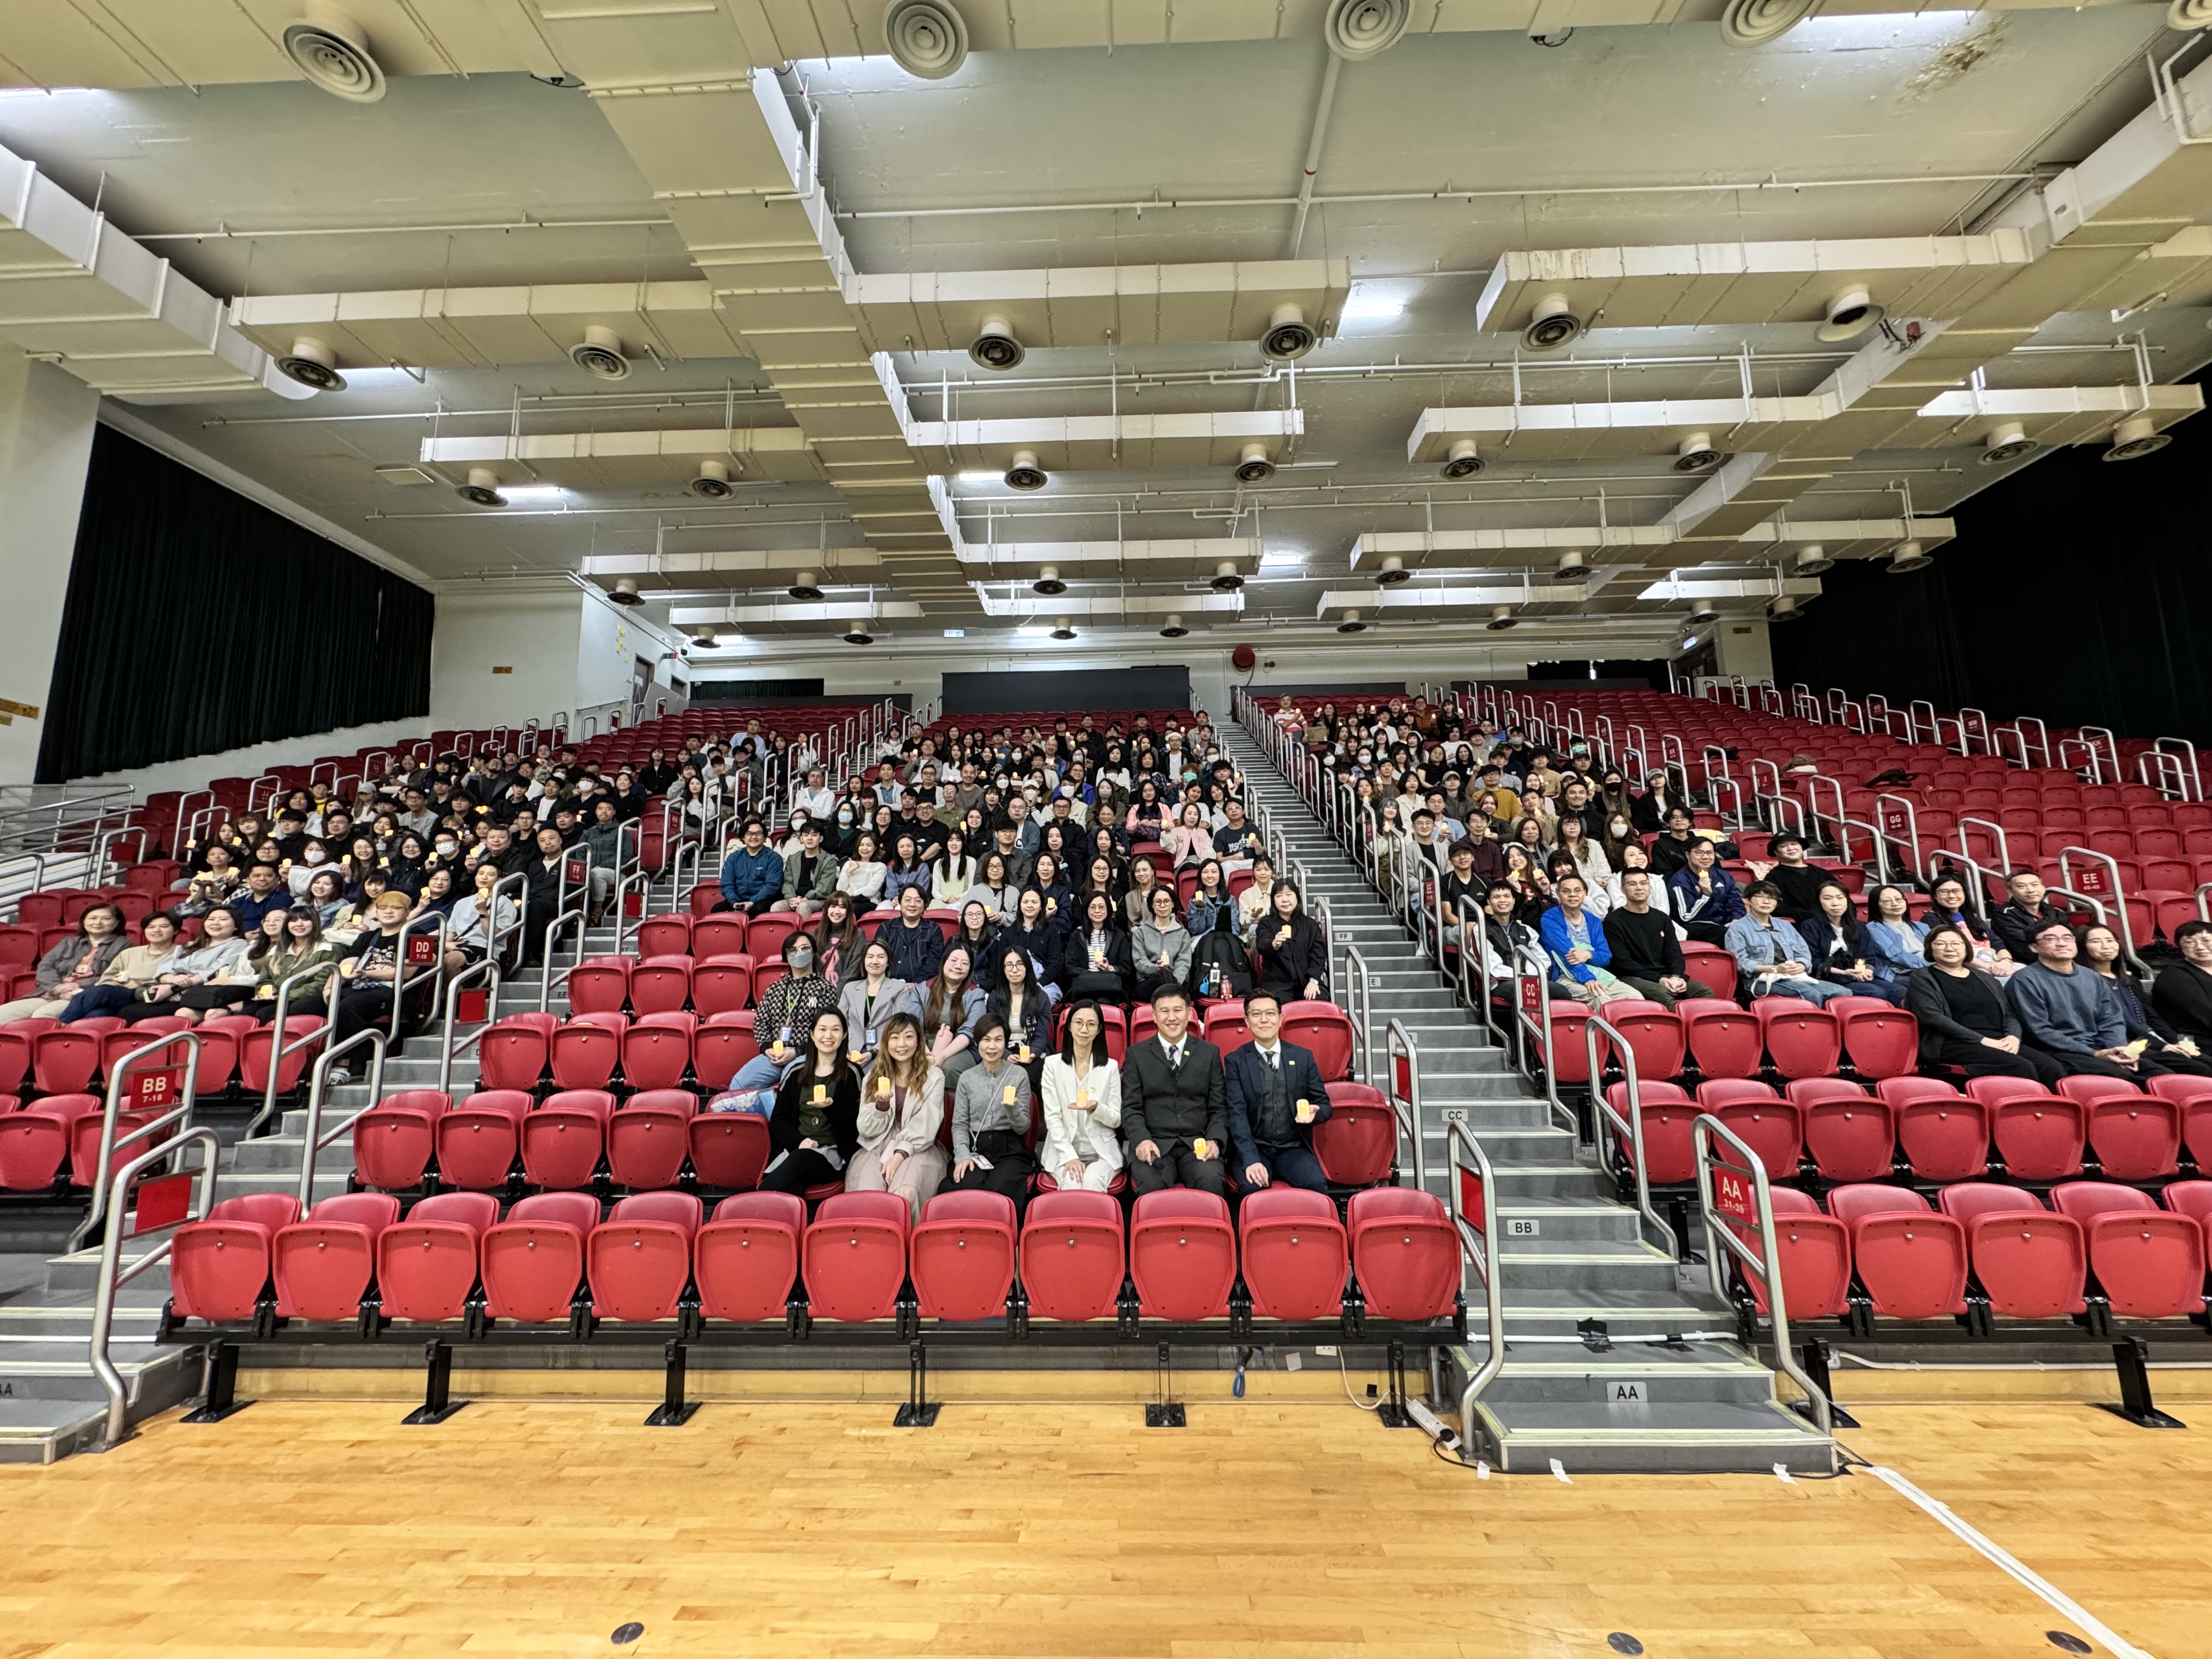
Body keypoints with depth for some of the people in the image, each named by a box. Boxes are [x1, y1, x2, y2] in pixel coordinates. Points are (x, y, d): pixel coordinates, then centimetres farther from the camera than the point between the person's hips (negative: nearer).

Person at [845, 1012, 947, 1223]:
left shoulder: (934, 1077, 4)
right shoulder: (872, 1077, 13)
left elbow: (925, 1129, -1)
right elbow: (866, 1130, 6)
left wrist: (901, 1155, -15)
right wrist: (881, 1105, -12)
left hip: (917, 1150, -2)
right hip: (876, 1148, 2)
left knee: (904, 1195, -33)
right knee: (866, 1197, -29)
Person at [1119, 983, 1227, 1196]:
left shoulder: (1210, 1052, 14)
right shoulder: (1136, 1054, 11)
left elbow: (1219, 1107, 11)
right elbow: (1131, 1108, 5)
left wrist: (1214, 1140, -7)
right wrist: (1141, 1140, -13)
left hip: (1198, 1144, 1)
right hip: (1153, 1144, -1)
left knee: (1211, 1181, -30)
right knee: (1151, 1185, -32)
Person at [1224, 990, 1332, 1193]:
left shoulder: (1304, 1057, 8)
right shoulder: (1236, 1060, 2)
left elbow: (1324, 1104, 12)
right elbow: (1237, 1113, -7)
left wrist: (1315, 1112, -13)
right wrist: (1251, 1160, -21)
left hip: (1294, 1150, 2)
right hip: (1253, 1149, -2)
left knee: (1316, 1184, -28)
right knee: (1253, 1187, -32)